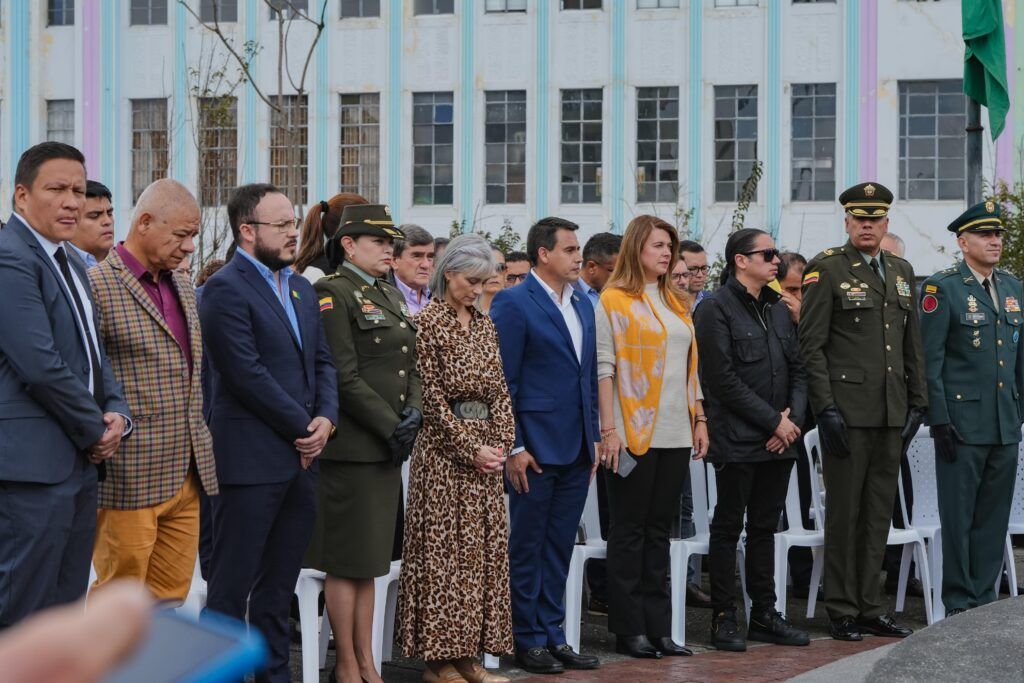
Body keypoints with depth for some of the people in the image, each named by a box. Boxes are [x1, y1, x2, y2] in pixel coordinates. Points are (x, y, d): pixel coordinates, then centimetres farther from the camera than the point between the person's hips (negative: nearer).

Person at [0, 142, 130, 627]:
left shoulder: (70, 263, 17)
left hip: (80, 459, 10)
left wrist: (117, 413, 3)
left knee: (66, 603, 14)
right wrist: (96, 429, -9)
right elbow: (40, 365, -20)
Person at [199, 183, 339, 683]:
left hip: (301, 456, 8)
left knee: (279, 585, 13)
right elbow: (248, 375, -17)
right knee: (232, 585, -1)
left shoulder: (301, 289, 16)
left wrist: (326, 418, -2)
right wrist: (305, 427, -11)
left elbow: (322, 361, 16)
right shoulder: (226, 289, -11)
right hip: (251, 459, -8)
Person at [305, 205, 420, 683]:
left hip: (388, 446, 8)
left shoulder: (392, 296, 17)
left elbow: (411, 366, 18)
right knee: (347, 562, 0)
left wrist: (413, 412, -1)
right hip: (351, 445, -8)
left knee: (369, 561, 13)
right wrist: (390, 426, -15)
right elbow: (344, 377, -16)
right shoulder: (333, 294, -10)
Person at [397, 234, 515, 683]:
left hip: (486, 448, 7)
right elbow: (432, 397, -12)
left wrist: (501, 442, -3)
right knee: (443, 551, -3)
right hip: (444, 450, -7)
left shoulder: (485, 325, 13)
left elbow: (499, 389, 11)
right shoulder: (427, 322, -8)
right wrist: (470, 448, -12)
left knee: (484, 550, 7)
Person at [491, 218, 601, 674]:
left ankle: (552, 634, 19)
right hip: (535, 448, -7)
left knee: (559, 548, 12)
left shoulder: (583, 305, 13)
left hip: (576, 449, 7)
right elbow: (503, 381, -11)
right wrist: (513, 447, -14)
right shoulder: (514, 304, -9)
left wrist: (594, 437, 13)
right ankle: (527, 640, 11)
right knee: (526, 547, 3)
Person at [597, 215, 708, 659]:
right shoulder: (615, 300, -4)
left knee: (659, 530, 9)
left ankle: (657, 626, 12)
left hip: (675, 434, 6)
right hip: (634, 433, -6)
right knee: (630, 531, 1)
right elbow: (605, 367, -9)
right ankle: (629, 629, 5)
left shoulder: (676, 303, 16)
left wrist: (699, 418, 11)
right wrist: (609, 430, -15)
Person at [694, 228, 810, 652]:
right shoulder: (716, 308, -9)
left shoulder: (777, 308, 14)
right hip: (738, 439, -7)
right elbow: (724, 380, -15)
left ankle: (765, 615, 18)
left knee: (765, 526, 11)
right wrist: (773, 421, -13)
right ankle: (724, 619, 7)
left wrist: (794, 418, -2)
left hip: (779, 440, 7)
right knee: (729, 526, 1)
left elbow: (797, 369, 15)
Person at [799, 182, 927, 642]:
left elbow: (912, 345, 18)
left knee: (879, 513, 10)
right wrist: (826, 408, -15)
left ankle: (869, 607, 17)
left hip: (892, 414, 6)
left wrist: (917, 404, 12)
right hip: (847, 411, -6)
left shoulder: (901, 272, 15)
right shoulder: (826, 270, -4)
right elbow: (811, 346, -8)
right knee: (844, 513, 0)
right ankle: (842, 612, 7)